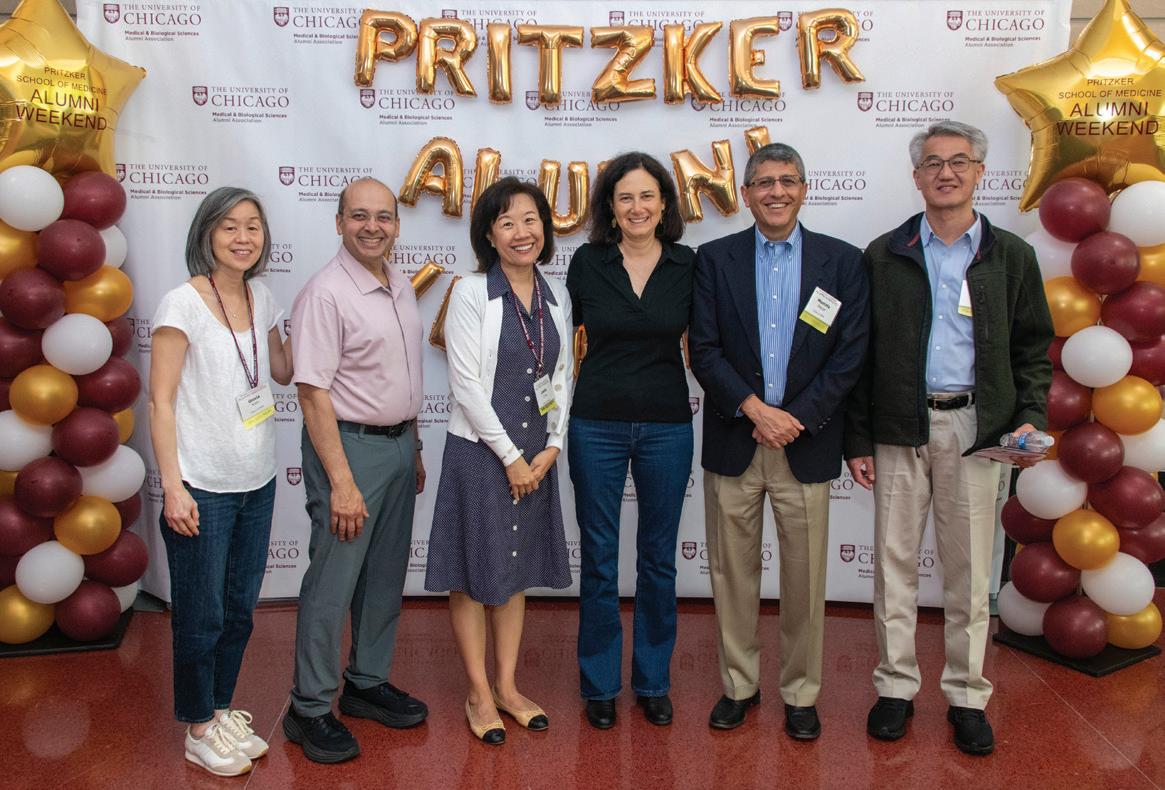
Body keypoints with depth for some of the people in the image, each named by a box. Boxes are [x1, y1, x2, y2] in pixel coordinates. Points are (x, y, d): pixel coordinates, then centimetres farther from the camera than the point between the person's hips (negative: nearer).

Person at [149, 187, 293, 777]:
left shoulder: (262, 300, 6)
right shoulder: (182, 304, -12)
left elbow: (282, 371, 17)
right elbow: (161, 401, -12)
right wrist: (172, 486, -17)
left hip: (257, 483, 6)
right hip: (202, 487, -6)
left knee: (239, 610, 17)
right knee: (201, 616, 7)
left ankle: (221, 710, 35)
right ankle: (200, 729, 26)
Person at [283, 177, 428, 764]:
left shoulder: (401, 287, 9)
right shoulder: (326, 294, -16)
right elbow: (313, 392, -20)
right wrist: (341, 482, -22)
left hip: (399, 444, 8)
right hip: (349, 445, -8)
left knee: (386, 577, 16)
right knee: (332, 583, 0)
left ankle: (368, 683, 32)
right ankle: (309, 709, 15)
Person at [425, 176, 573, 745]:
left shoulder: (555, 299, 6)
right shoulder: (471, 294, -10)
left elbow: (561, 377, 9)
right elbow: (466, 384, -14)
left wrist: (551, 448, -2)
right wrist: (510, 456, -13)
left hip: (536, 455, 6)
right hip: (479, 449, -5)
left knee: (517, 570, 14)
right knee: (474, 574, 5)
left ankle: (507, 686, 28)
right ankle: (479, 695, 19)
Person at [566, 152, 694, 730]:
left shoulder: (688, 265, 0)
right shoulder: (587, 262, -2)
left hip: (667, 426, 1)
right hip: (597, 424, 0)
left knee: (659, 557, 11)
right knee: (599, 559, 8)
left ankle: (653, 680, 28)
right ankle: (600, 684, 24)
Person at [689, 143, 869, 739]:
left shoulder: (843, 262, 3)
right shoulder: (715, 259, 4)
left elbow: (850, 356, -2)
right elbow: (703, 350, -2)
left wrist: (797, 417, -11)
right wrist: (755, 409, -13)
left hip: (806, 442, 0)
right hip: (733, 442, 1)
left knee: (804, 576, 6)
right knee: (732, 571, 9)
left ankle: (800, 693, 23)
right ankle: (739, 685, 26)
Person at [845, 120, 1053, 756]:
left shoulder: (1011, 256, 8)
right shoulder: (884, 256, 5)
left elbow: (1032, 347, 11)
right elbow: (860, 353, 5)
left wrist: (1030, 417, -5)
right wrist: (857, 439, 1)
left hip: (975, 429, 0)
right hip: (900, 429, 0)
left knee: (969, 568, 7)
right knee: (895, 561, 5)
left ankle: (967, 695, 20)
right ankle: (896, 686, 19)